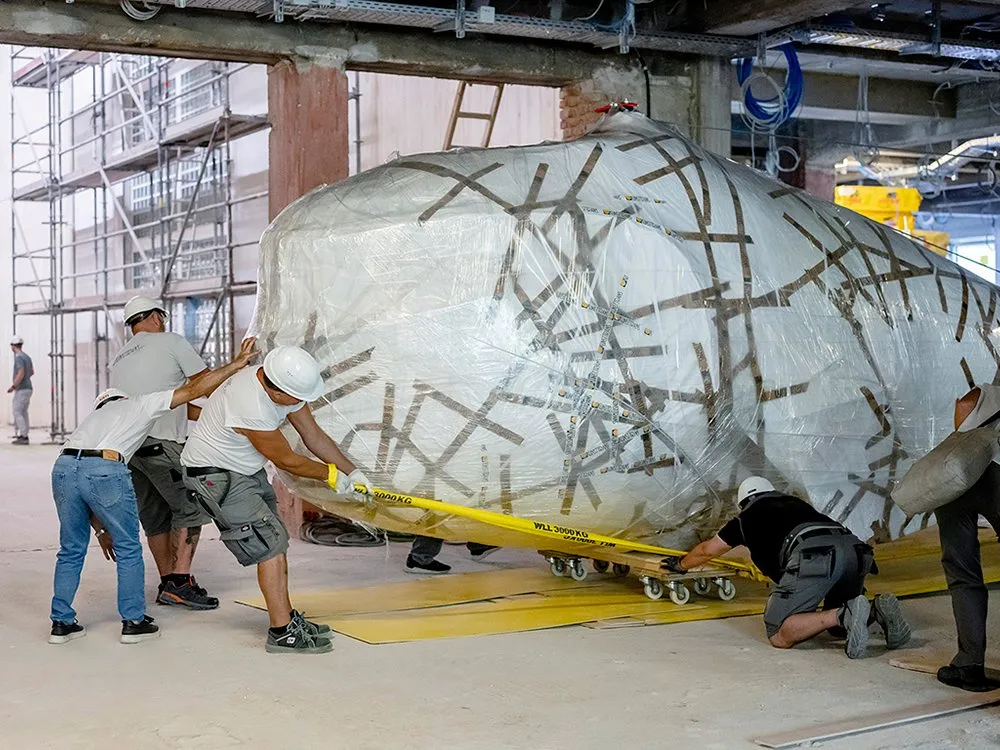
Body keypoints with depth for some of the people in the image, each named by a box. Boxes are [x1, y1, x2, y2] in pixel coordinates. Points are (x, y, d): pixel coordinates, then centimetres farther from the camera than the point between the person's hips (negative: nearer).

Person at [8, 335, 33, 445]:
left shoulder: (19, 357, -15)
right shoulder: (27, 357, 14)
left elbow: (21, 373, -26)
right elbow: (32, 372, 27)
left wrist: (13, 386, -20)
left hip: (21, 390, -9)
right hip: (28, 388, 9)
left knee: (17, 413, -7)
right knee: (23, 413, 11)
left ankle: (23, 437, -12)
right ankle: (23, 436, 12)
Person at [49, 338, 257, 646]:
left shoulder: (95, 415, 37)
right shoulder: (142, 404, 24)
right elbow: (194, 390, 15)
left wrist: (101, 530, 35)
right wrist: (237, 363, 22)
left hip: (63, 467, 5)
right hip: (105, 469, -5)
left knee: (71, 550, 21)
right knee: (128, 550, 12)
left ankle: (61, 623, 24)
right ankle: (134, 622, 17)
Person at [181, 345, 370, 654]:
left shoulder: (285, 387, -8)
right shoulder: (251, 406, -34)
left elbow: (313, 434, 4)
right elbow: (286, 460, -21)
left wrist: (352, 472, 3)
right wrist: (331, 474, -6)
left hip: (247, 469, 9)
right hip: (215, 475, -9)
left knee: (276, 540, 12)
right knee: (270, 545, -13)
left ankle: (287, 617, 24)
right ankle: (282, 633, -8)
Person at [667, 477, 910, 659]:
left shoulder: (748, 517, 27)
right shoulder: (795, 503, 40)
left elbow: (707, 550, 40)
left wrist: (680, 565, 61)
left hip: (814, 555, -6)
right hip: (853, 548, 6)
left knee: (779, 635, -5)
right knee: (835, 624, 26)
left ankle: (844, 615, -24)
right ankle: (878, 610, -3)